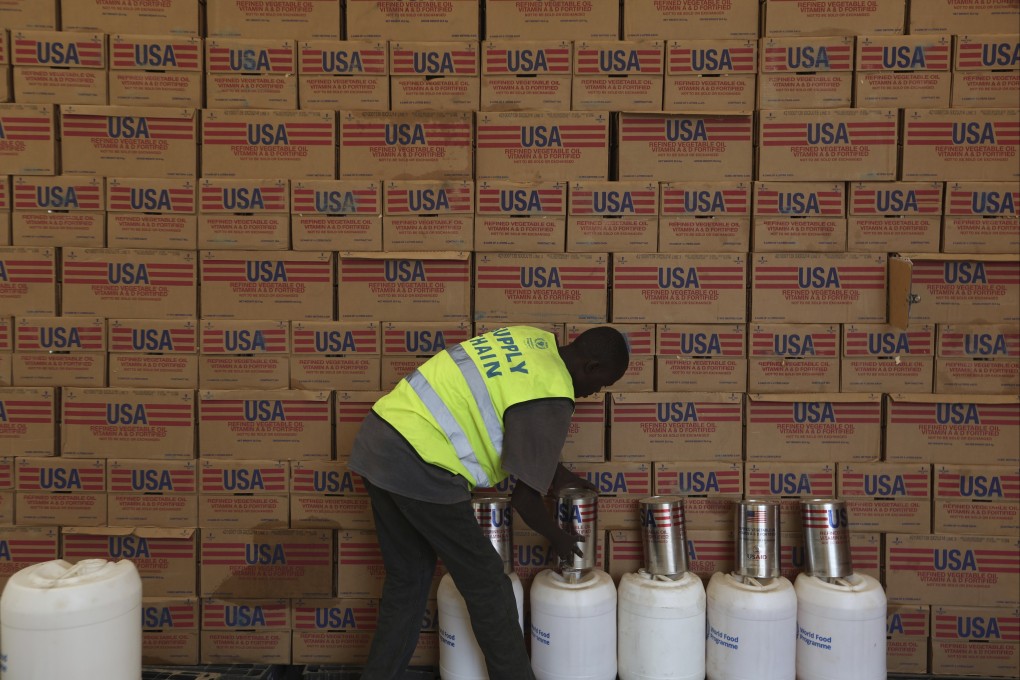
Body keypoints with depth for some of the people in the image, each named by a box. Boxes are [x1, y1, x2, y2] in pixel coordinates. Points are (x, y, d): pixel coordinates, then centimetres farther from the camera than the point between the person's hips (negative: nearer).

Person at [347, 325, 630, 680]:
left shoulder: (534, 340, 13)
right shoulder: (553, 395, -12)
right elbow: (524, 498, -7)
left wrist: (557, 472, 32)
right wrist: (559, 538, 11)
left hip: (377, 441, 9)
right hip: (418, 465, -9)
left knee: (407, 581, 21)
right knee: (485, 584, 8)